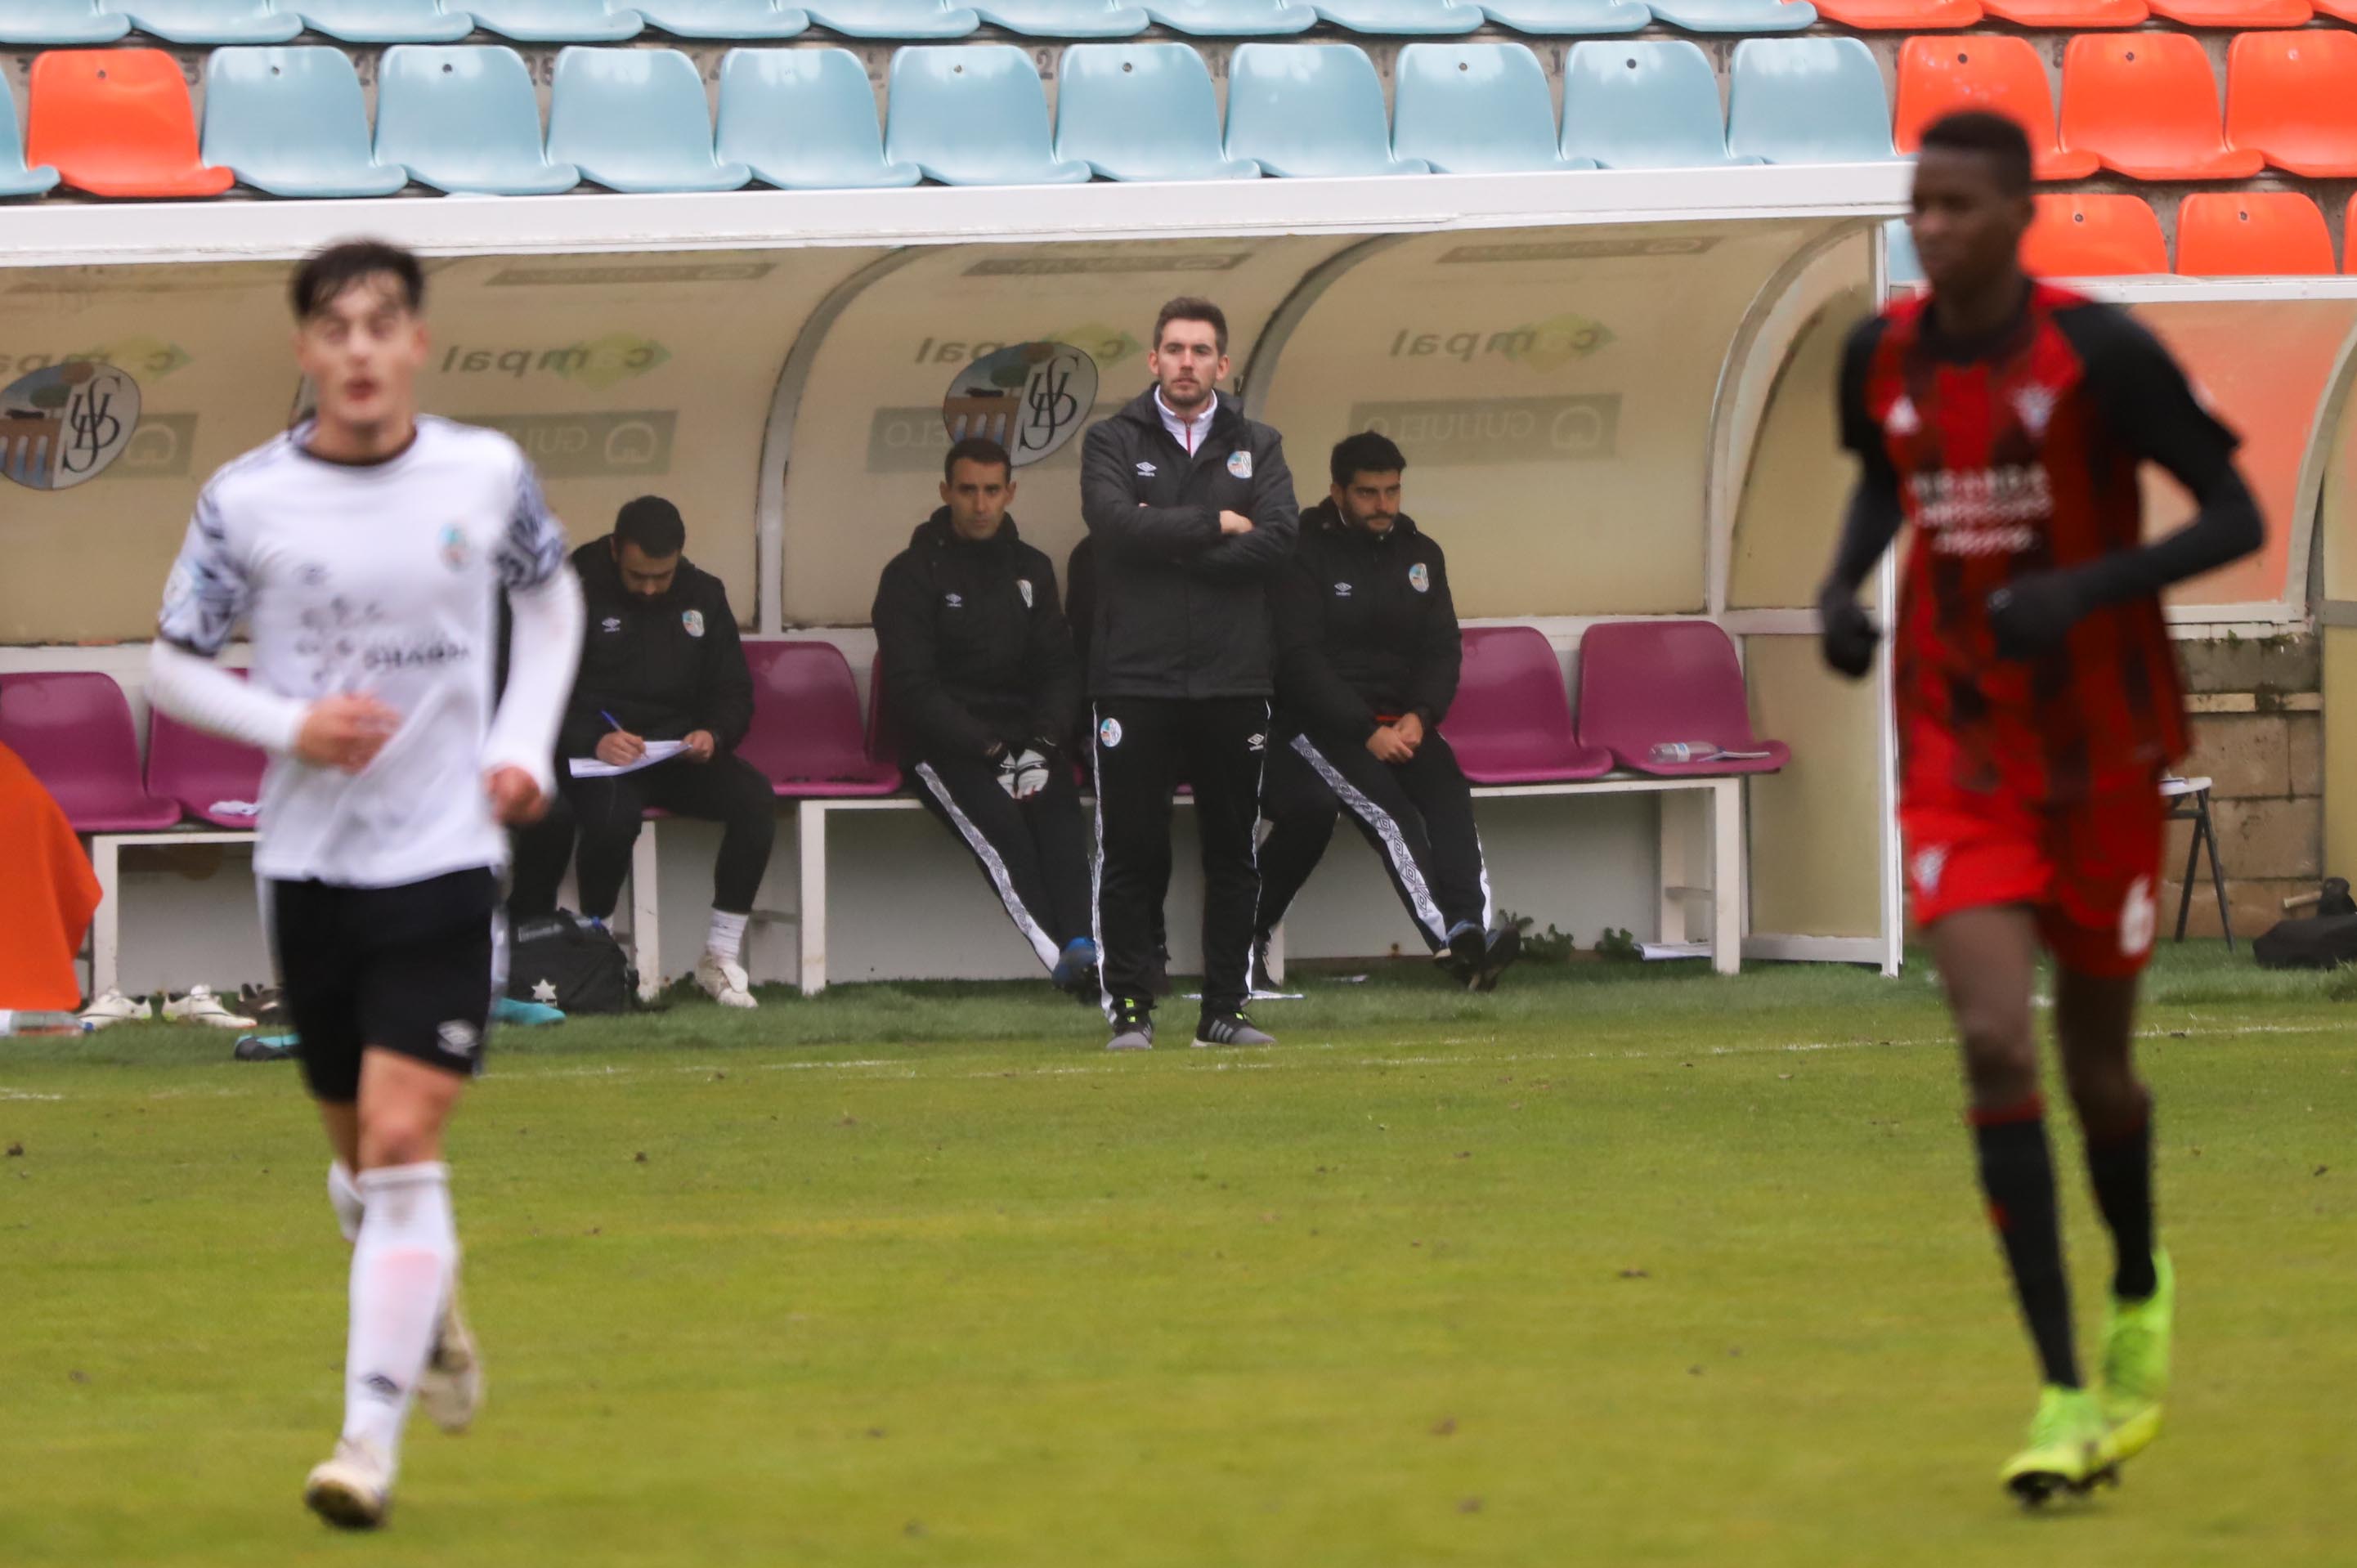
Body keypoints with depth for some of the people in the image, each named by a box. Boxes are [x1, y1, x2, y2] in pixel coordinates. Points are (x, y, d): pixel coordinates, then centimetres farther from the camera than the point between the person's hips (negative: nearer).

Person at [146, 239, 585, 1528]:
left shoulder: (487, 475, -3)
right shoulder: (246, 499, -5)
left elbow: (551, 599, 16)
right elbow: (174, 665, 3)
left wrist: (526, 745, 3)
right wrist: (289, 724, -14)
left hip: (444, 852, -2)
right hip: (307, 856, 2)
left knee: (402, 1141, -14)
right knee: (357, 1150, 14)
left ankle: (371, 1438, -13)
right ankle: (434, 1315, 44)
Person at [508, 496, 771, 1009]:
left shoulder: (703, 597, 11)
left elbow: (735, 694, 15)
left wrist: (714, 734, -9)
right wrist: (593, 740, -25)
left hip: (679, 751, 4)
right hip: (594, 756, -4)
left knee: (754, 798, -25)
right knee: (613, 814, -39)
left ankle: (721, 957, -16)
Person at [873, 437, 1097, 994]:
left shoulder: (1031, 571, 17)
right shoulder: (912, 574, 0)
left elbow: (1060, 670, 12)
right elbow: (913, 689, -8)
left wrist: (1041, 743, -9)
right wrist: (991, 748, -17)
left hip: (1022, 735, 4)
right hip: (944, 749, -4)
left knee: (1057, 805, -29)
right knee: (999, 822, -33)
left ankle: (1081, 945, -45)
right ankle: (1064, 958, -45)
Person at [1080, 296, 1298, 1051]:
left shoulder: (1257, 446, 11)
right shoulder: (1113, 442, 6)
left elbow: (1275, 541, -5)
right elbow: (1115, 523, -13)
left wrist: (1168, 543, -10)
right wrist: (1213, 524, -9)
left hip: (1233, 680, 2)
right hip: (1135, 680, -2)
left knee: (1233, 853, 5)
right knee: (1132, 853, -2)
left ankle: (1223, 1010, 10)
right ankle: (1129, 1009, 3)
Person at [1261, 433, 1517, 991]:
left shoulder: (1420, 553, 14)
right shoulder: (1306, 553, -4)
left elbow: (1443, 651, 11)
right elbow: (1298, 659, -11)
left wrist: (1419, 717, -9)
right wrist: (1368, 733, -19)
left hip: (1401, 720, 5)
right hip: (1318, 724, -5)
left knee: (1448, 792, -24)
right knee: (1386, 806, -29)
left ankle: (1472, 929, -42)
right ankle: (1450, 942, -43)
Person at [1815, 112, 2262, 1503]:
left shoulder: (2100, 356, -16)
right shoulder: (1881, 359, -2)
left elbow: (2238, 517, -13)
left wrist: (2088, 589, -28)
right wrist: (1843, 588, 1)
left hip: (2104, 757, -2)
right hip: (1960, 757, 2)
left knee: (2095, 1063, 11)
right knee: (1995, 1040, -16)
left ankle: (2140, 1296, 44)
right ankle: (2064, 1399, -15)